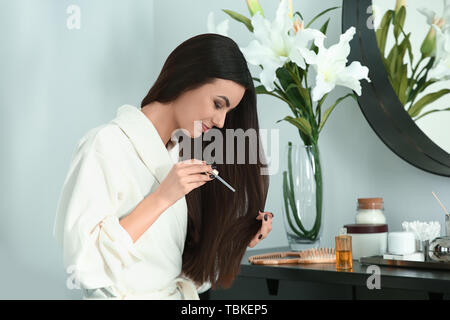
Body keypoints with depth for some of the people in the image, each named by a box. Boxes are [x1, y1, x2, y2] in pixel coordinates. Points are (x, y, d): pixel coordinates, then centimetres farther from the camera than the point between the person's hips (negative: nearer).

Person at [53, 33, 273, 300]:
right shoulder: (106, 145, -10)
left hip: (178, 293, 5)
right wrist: (162, 198, -19)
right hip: (123, 294, -5)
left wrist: (236, 239, -2)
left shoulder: (182, 155, 9)